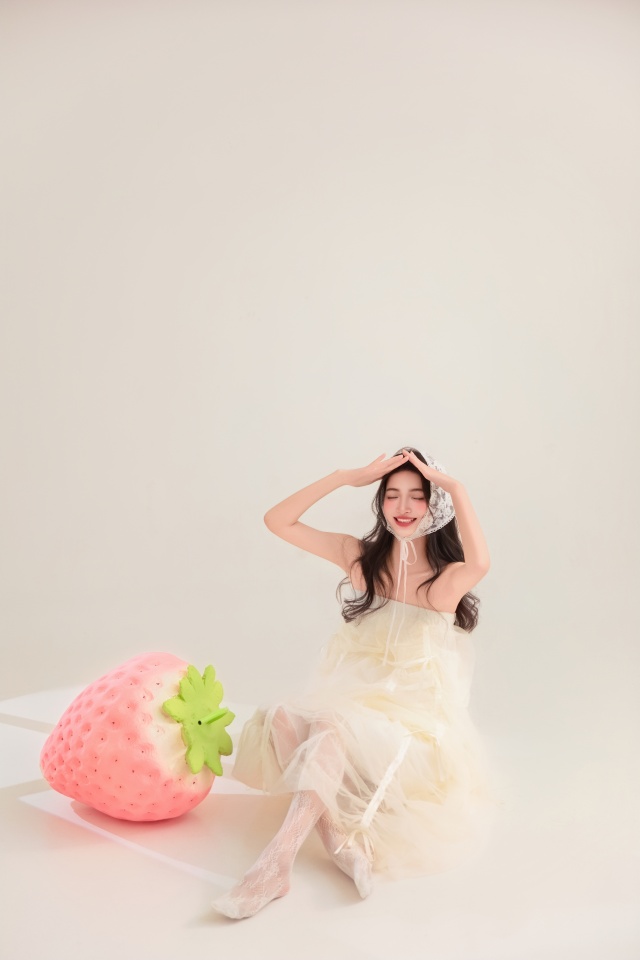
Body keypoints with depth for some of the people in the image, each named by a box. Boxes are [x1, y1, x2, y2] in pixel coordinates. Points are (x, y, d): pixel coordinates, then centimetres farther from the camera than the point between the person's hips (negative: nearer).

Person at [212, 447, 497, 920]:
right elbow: (277, 521, -1)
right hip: (352, 692, 4)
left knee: (331, 727, -33)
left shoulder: (449, 576, -3)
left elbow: (481, 563, -30)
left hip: (414, 712, -3)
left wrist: (456, 488, -20)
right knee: (282, 721, -28)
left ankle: (277, 862, -36)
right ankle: (341, 840, -32)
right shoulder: (361, 557, 7)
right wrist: (348, 476, -7)